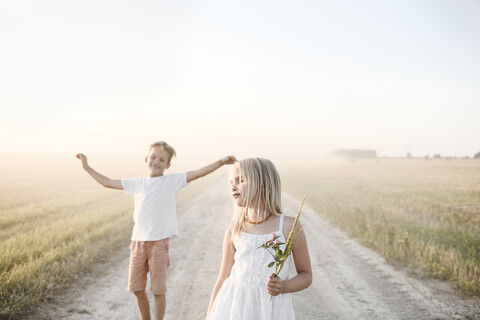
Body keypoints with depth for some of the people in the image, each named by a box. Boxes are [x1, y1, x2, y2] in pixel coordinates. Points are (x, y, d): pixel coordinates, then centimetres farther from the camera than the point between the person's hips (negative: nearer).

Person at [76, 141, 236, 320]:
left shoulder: (173, 181, -1)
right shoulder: (137, 183, 10)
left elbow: (199, 173, -10)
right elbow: (108, 183, 17)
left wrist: (221, 162, -21)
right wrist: (87, 167, 18)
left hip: (159, 243, -4)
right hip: (138, 242, 4)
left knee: (158, 290, 4)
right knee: (136, 288, 14)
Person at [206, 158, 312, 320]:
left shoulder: (289, 227, -6)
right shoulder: (233, 232, 1)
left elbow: (306, 275, 4)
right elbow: (222, 280, 7)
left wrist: (283, 287, -14)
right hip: (233, 306, 2)